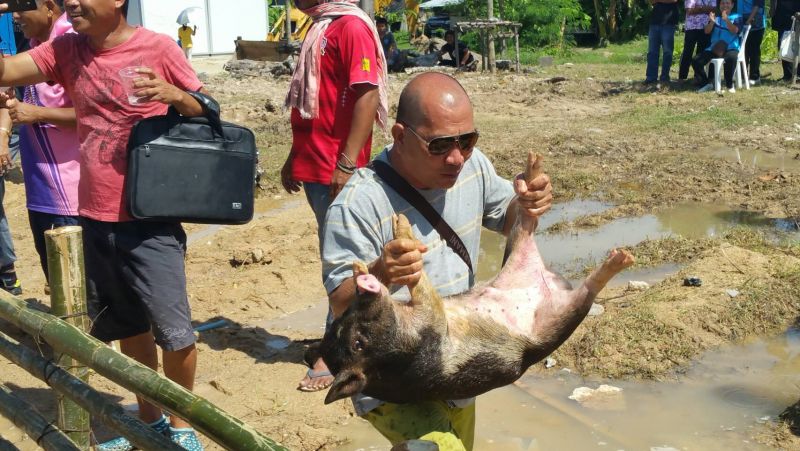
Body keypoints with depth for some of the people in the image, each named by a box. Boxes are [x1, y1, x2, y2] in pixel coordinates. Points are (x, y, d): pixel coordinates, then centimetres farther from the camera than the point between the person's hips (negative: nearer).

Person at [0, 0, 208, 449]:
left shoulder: (158, 48, -9)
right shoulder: (65, 50, 4)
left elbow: (207, 113, -3)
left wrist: (174, 95, -23)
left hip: (149, 220, -5)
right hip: (93, 218, 5)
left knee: (174, 332, 0)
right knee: (128, 328, 18)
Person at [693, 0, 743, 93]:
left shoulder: (736, 17, 7)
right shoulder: (715, 17, 15)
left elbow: (734, 31, -11)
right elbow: (707, 31, 2)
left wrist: (726, 20, -25)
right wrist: (712, 22, -17)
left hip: (731, 48, -3)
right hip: (714, 48, 4)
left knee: (731, 58, -39)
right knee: (696, 61, -18)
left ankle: (730, 85, -18)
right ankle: (707, 83, 0)